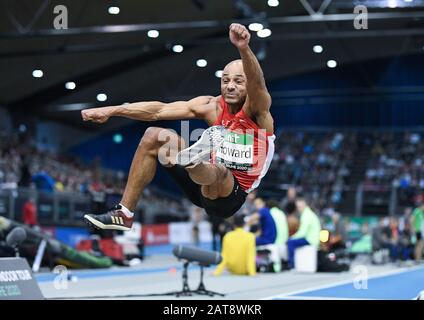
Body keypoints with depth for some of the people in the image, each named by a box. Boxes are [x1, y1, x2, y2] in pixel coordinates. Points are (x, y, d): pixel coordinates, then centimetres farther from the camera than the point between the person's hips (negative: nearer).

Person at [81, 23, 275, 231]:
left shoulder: (257, 110, -14)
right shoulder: (212, 107, 0)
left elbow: (257, 83, -37)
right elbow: (160, 110, -5)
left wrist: (244, 49, -59)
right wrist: (112, 111, -13)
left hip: (232, 194, -6)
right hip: (206, 181, 6)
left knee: (216, 172, -39)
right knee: (154, 136, -1)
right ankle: (124, 214, -4)